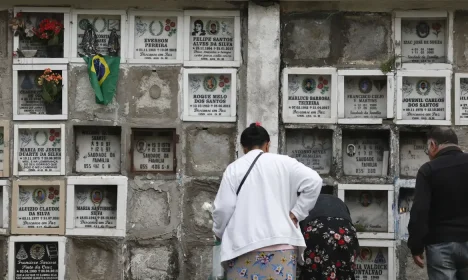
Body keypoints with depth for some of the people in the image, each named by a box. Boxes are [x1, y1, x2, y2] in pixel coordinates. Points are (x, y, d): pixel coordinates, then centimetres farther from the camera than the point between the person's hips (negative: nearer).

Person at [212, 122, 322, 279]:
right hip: (281, 245, 1)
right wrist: (295, 213, 3)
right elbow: (314, 181, -3)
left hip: (244, 246, 0)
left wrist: (219, 233, 18)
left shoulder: (234, 169, 4)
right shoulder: (283, 163, 6)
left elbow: (224, 207, 1)